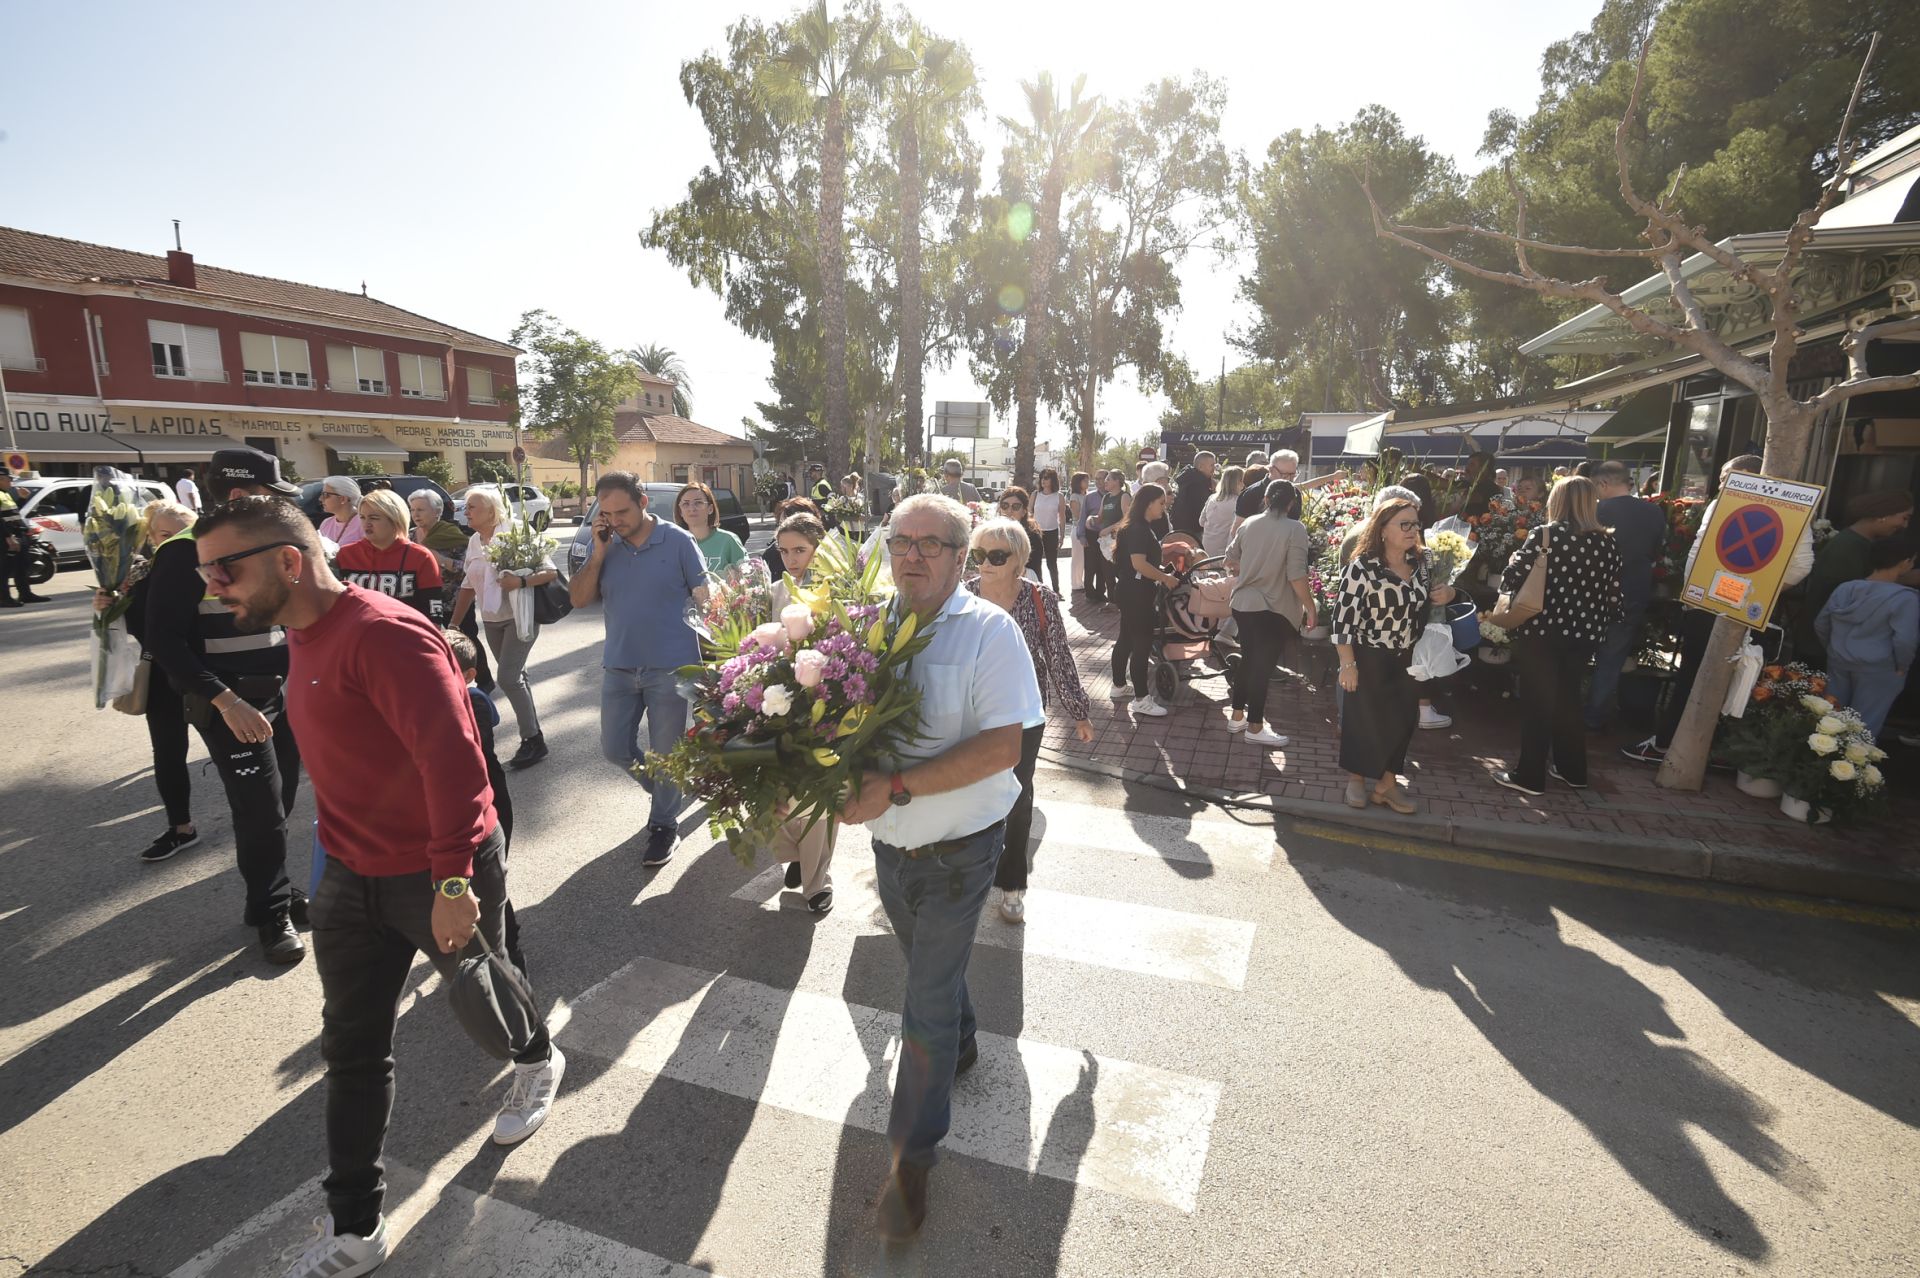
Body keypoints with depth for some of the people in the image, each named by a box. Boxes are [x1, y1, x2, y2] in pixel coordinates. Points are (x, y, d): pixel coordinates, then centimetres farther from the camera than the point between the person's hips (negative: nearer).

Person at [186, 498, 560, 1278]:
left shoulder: (383, 634, -26)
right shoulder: (304, 636, 5)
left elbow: (452, 756, -31)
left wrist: (453, 878, -31)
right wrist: (340, 847, 20)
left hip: (440, 876, -8)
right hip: (352, 877, 8)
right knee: (351, 1049, 13)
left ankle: (537, 1062, 50)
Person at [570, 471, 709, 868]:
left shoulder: (678, 541, -7)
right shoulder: (606, 546, 4)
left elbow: (704, 599, -5)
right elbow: (579, 599, 0)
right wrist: (598, 552, -10)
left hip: (670, 668, -4)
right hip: (619, 667, 5)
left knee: (665, 753, 6)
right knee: (615, 749, 12)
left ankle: (663, 825, 25)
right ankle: (663, 790, 39)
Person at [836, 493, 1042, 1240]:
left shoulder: (989, 631, -18)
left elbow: (1002, 745, -24)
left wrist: (896, 787, -29)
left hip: (958, 848, -5)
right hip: (889, 841, 5)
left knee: (928, 999, 4)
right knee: (930, 964, 26)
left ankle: (913, 1154, 25)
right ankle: (960, 1044, 55)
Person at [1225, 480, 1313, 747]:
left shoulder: (1249, 524, 2)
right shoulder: (1295, 529, -14)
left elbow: (1230, 560, 14)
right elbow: (1297, 576, -18)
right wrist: (1310, 608, -9)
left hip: (1242, 604, 6)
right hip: (1273, 609, -6)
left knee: (1247, 659, 19)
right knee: (1263, 665, 4)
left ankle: (1237, 716, 28)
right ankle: (1255, 727, 13)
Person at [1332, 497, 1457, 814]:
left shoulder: (1420, 562, 1)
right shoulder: (1363, 566, -20)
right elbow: (1344, 615, -20)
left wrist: (1446, 594, -4)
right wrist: (1348, 664, -20)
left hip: (1407, 658, 6)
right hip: (1369, 658, -6)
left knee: (1403, 718, 10)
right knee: (1364, 718, 7)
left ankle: (1387, 784, 24)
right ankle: (1356, 779, 26)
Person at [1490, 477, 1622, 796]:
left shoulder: (1544, 535, -11)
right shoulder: (1607, 542, 3)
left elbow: (1511, 579, -13)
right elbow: (1614, 596, 5)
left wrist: (1514, 560, 7)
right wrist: (1601, 624, 20)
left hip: (1543, 631, -5)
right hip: (1584, 633, 5)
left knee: (1537, 701, 4)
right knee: (1568, 698, 20)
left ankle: (1530, 776, 8)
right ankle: (1572, 769, 31)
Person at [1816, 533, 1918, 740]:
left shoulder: (1844, 588, 0)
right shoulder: (1905, 598, -17)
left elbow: (1820, 624, 7)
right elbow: (1905, 640, -22)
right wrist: (1902, 667, -6)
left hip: (1839, 661, 5)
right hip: (1878, 669, -5)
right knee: (1863, 726, 7)